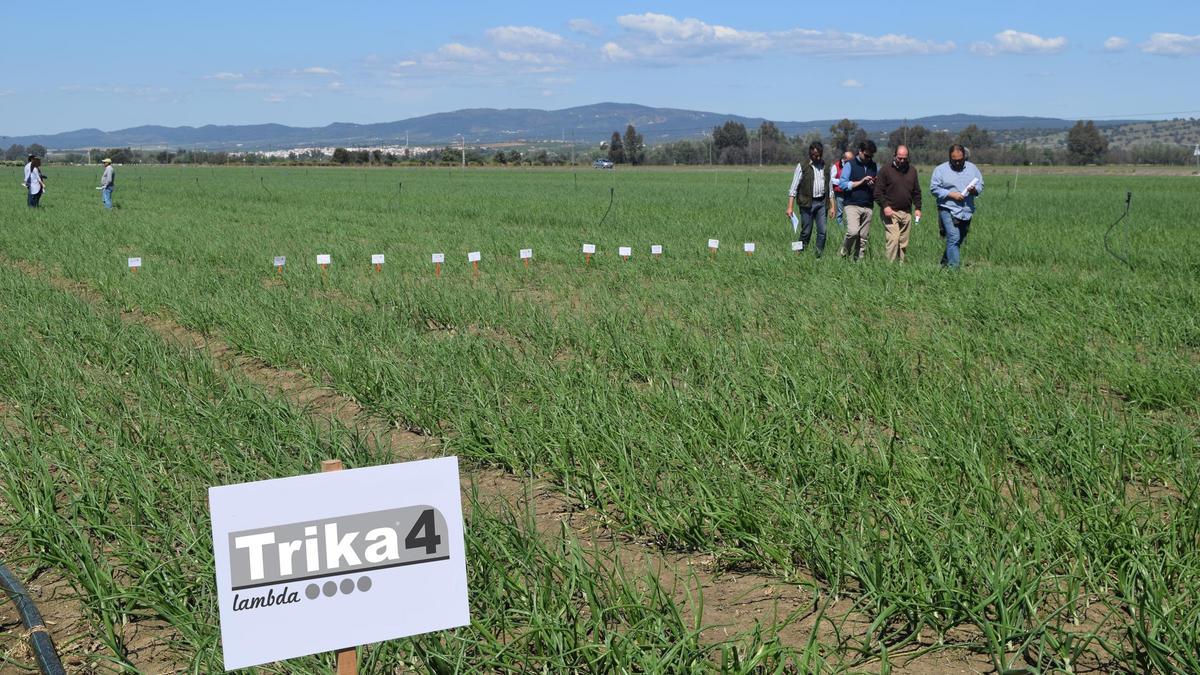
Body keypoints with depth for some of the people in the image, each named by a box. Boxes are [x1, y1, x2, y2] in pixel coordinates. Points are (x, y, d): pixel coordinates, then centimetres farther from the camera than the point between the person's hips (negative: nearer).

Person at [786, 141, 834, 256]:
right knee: (806, 232, 0)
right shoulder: (802, 167, 0)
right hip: (807, 203, -3)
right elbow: (794, 188, -3)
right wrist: (790, 207, -11)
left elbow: (830, 188, 18)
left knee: (822, 231, -4)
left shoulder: (826, 167, 12)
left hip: (822, 203, 3)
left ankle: (819, 255, 3)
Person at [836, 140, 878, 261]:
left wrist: (874, 185, -1)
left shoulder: (874, 167, 15)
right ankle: (843, 253, 0)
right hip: (852, 205, -4)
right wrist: (861, 182, -12)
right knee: (853, 231, -21)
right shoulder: (850, 165, 1)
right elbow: (843, 184, -7)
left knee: (864, 237, 2)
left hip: (868, 207, 5)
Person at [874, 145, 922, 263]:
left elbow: (916, 192, 21)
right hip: (891, 213, -5)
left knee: (904, 243, 6)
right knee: (893, 240, -15)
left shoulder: (912, 171, 15)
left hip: (906, 213, 5)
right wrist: (885, 206, -16)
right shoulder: (885, 170, 0)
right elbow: (878, 192, -4)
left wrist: (917, 208, 11)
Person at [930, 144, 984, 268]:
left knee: (960, 240, 12)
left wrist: (975, 190, -13)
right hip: (948, 210, -5)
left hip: (966, 211, 5)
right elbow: (934, 188, -6)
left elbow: (981, 185, 11)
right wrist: (951, 194, -16)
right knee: (954, 238, -16)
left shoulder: (972, 168, 10)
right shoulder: (941, 169, -1)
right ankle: (953, 267, -14)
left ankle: (944, 263, 29)